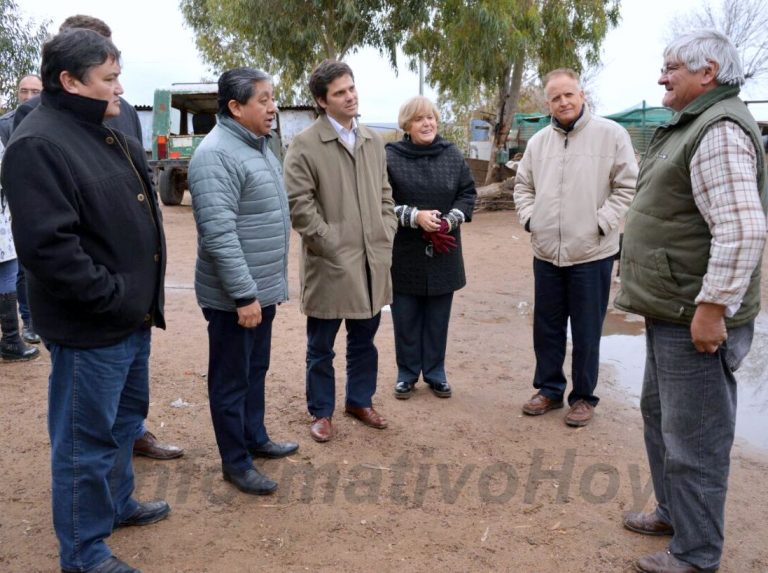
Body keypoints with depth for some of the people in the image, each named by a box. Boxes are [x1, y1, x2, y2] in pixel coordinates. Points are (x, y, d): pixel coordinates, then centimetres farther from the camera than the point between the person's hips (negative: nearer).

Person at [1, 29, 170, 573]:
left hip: (134, 316, 10)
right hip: (90, 328, -9)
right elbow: (46, 244, -26)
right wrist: (113, 298, -20)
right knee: (87, 439, 5)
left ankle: (117, 502, 45)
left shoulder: (109, 136, 13)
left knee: (125, 418, 24)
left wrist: (142, 295, 13)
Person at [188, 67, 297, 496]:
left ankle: (256, 438, 38)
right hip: (235, 296, -9)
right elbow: (219, 234, -26)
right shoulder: (217, 155, -21)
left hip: (262, 289, 9)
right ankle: (235, 462, 20)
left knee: (256, 371, 21)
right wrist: (244, 294, -25)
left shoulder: (259, 146, 11)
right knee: (232, 379, 6)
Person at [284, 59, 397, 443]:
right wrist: (331, 245, -13)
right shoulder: (305, 145, -9)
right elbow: (299, 204, -13)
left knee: (364, 339, 17)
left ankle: (360, 401, 35)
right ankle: (321, 411, 25)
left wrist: (385, 236, 6)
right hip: (330, 264, -5)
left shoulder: (372, 141, 11)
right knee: (321, 345, 9)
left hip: (372, 262, 6)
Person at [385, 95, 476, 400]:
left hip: (443, 251, 3)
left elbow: (468, 193, 7)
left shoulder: (452, 154, 4)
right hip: (404, 252, -2)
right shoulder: (390, 157, -7)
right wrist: (415, 216, -19)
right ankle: (407, 374, 23)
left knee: (438, 318, 10)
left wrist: (451, 219, -10)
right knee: (406, 318, 7)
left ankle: (435, 373, 25)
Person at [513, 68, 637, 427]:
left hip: (591, 253, -4)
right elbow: (523, 186, 18)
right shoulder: (538, 142, 9)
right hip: (546, 252, 5)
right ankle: (549, 389, 29)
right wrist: (529, 218, 3)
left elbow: (628, 186, -6)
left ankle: (583, 397, 21)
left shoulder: (611, 134, -5)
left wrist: (602, 223, -13)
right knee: (546, 328, 14)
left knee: (586, 331, 5)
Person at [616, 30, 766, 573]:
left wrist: (712, 306, -25)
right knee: (660, 415, 23)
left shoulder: (719, 131, -18)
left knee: (693, 437, 1)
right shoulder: (691, 125, 16)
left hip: (696, 318, -11)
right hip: (671, 310, 11)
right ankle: (673, 511, 40)